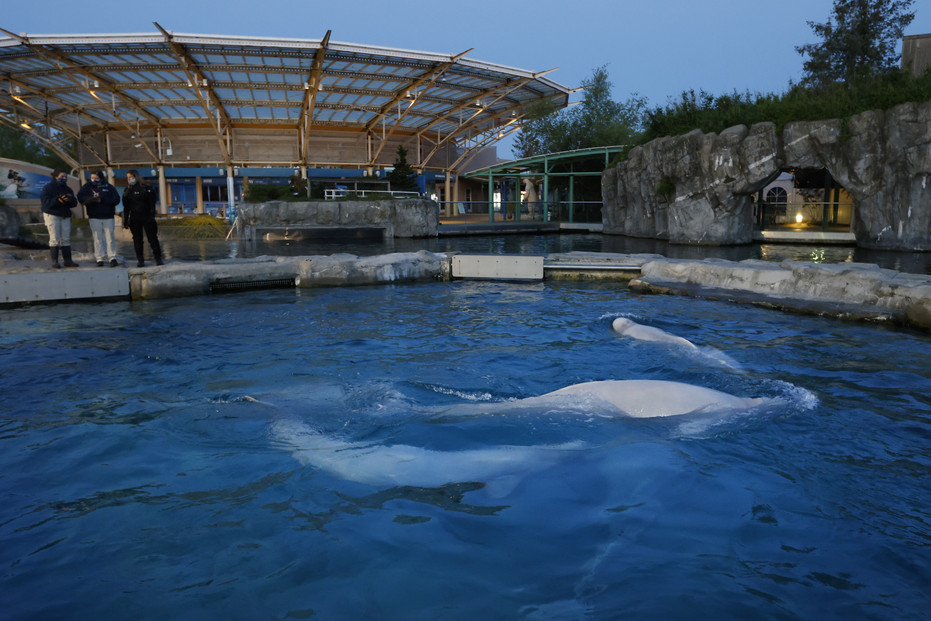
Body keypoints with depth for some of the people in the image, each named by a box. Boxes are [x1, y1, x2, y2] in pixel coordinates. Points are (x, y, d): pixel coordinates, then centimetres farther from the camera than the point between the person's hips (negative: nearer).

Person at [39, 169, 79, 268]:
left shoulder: (68, 189, 15)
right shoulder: (48, 187, -3)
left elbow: (74, 203, 6)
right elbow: (45, 201, -15)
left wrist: (70, 200, -16)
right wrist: (58, 200, -27)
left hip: (65, 216, 5)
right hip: (52, 215, -5)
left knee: (66, 239, 3)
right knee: (55, 239, -8)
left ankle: (68, 260, 5)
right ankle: (54, 261, -4)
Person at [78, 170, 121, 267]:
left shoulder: (109, 187, 7)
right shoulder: (87, 186, 11)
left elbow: (116, 199, -5)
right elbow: (80, 197, -2)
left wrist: (102, 200, -13)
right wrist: (91, 198, -18)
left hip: (108, 216, -1)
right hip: (94, 217, 1)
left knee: (110, 237, -3)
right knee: (97, 238, 0)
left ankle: (112, 258, 0)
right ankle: (99, 258, 3)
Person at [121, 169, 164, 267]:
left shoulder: (146, 188, 0)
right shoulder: (127, 191, 11)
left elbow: (152, 204, -2)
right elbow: (126, 208, 13)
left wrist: (152, 216, -10)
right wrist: (125, 221, 8)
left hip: (147, 217, -3)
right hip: (134, 219, 3)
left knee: (153, 238, -4)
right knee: (137, 240, 3)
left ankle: (158, 259, 0)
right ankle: (140, 260, 7)